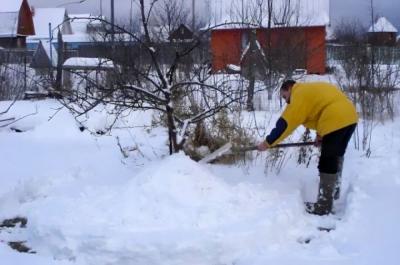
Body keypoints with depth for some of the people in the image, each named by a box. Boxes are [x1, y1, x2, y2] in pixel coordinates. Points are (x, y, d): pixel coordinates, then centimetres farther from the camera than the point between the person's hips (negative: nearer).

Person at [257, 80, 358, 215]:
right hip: (349, 115, 10)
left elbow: (285, 123, -5)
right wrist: (321, 134, 17)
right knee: (336, 155, 26)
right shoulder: (310, 90, 26)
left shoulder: (299, 95, -2)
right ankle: (334, 191, 41)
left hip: (337, 120, -10)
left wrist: (267, 143, 0)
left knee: (327, 162, -5)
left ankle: (324, 206, -3)